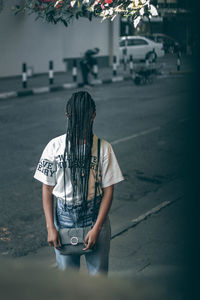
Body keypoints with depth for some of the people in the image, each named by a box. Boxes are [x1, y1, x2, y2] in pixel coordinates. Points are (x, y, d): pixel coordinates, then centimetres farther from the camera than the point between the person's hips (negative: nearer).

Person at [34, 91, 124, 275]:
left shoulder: (103, 148, -8)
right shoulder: (55, 146, -5)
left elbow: (108, 190, -6)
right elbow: (47, 190, -1)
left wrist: (97, 228, -12)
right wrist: (50, 227, -6)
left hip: (95, 215, -1)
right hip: (64, 217, 1)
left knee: (98, 273, 9)